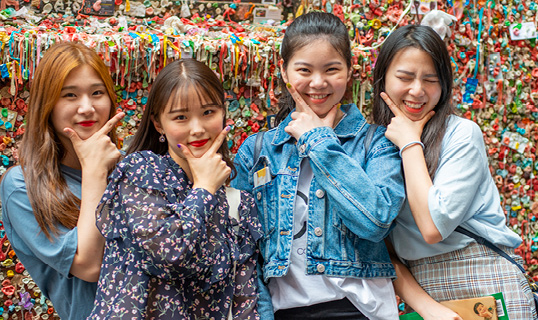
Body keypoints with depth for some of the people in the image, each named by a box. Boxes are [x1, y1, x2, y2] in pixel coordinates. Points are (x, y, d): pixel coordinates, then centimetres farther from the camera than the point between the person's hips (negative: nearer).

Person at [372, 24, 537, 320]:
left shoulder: (462, 134, -9)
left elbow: (433, 227, -19)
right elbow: (381, 249, -2)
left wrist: (410, 144, -13)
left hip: (487, 286, -3)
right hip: (420, 292, 3)